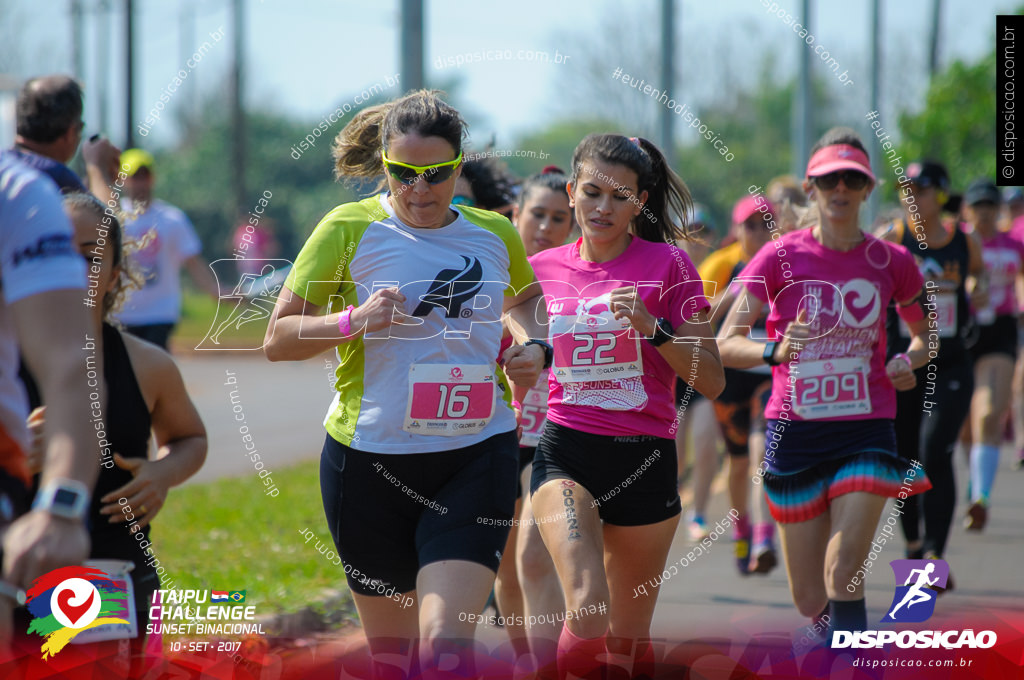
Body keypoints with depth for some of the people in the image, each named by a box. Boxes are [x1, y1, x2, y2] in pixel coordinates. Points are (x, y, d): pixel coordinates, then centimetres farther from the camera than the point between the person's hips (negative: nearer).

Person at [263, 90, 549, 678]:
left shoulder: (495, 233, 7)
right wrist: (354, 320, -18)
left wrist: (532, 346, 8)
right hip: (371, 459, -1)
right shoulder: (349, 230, -3)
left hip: (478, 454, 1)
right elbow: (278, 340, -1)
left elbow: (524, 298, 30)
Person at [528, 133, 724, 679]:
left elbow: (711, 381, -5)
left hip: (644, 458, 0)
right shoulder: (542, 270, 6)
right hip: (566, 453, 0)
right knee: (587, 613, -25)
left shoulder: (668, 266, -1)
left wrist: (654, 328, -18)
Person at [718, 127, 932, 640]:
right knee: (810, 600, 6)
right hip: (795, 431, 0)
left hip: (866, 430, 0)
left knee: (844, 574, -19)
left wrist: (909, 360, -4)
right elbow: (725, 343, -9)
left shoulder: (891, 262, 3)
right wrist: (775, 351, -30)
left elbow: (923, 334, 19)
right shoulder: (780, 257, -3)